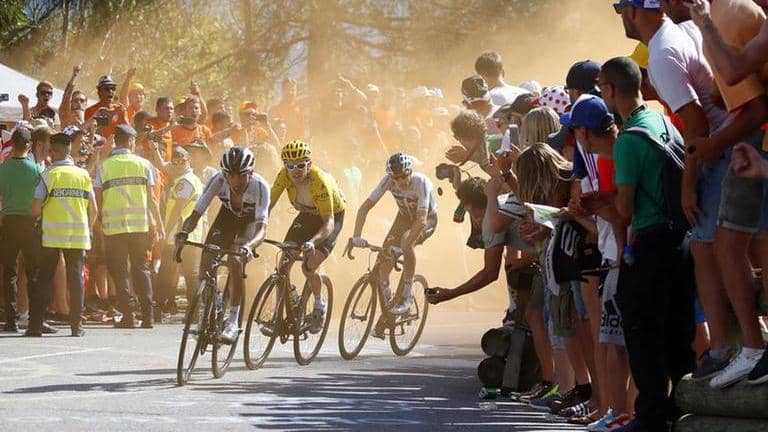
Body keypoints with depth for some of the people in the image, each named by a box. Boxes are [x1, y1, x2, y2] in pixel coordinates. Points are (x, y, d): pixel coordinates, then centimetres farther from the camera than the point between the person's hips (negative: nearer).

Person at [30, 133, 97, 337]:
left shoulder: (49, 174, -5)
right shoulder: (83, 175, 5)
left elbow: (36, 209, -9)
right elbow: (93, 209, 4)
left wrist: (37, 217, 12)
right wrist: (88, 229, 19)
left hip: (52, 235, -2)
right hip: (78, 234, 2)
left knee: (44, 279, 5)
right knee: (76, 277, 6)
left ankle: (35, 323, 4)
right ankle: (76, 325, 5)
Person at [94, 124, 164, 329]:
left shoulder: (104, 166, 1)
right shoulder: (143, 164, 3)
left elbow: (98, 200, 0)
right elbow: (151, 198, 3)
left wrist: (100, 224, 10)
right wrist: (159, 225, 10)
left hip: (113, 226, -1)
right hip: (140, 225, 1)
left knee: (119, 271, 5)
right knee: (141, 268, 11)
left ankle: (128, 316, -2)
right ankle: (147, 316, 7)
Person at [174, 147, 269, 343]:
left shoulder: (259, 186, -37)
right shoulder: (218, 181, -31)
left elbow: (262, 227, -44)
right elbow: (196, 213, -33)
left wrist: (248, 246, -65)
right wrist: (182, 234, -54)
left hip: (250, 221, -3)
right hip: (227, 215, 3)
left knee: (235, 261, -28)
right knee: (206, 261, -15)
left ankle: (233, 322, -20)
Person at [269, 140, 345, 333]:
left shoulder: (320, 182, -37)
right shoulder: (284, 176, -23)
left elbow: (329, 223, -40)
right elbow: (269, 204, -19)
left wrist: (312, 242, -57)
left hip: (333, 216, -5)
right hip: (307, 215, 5)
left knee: (308, 267, -20)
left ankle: (319, 305, 9)